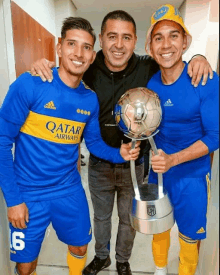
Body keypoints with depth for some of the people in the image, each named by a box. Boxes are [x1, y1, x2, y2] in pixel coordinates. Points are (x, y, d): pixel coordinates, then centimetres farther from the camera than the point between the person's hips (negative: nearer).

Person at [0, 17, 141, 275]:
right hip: (29, 194, -3)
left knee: (80, 247, 24)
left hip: (70, 191, 4)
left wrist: (118, 154, -12)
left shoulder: (90, 99, -4)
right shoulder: (29, 84, -17)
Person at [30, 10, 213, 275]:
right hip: (99, 164, 1)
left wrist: (198, 60, -21)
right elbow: (60, 79, -2)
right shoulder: (88, 70, -13)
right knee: (101, 216, 24)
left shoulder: (148, 69, -12)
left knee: (129, 219, 23)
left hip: (134, 165, 0)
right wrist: (41, 65, -25)